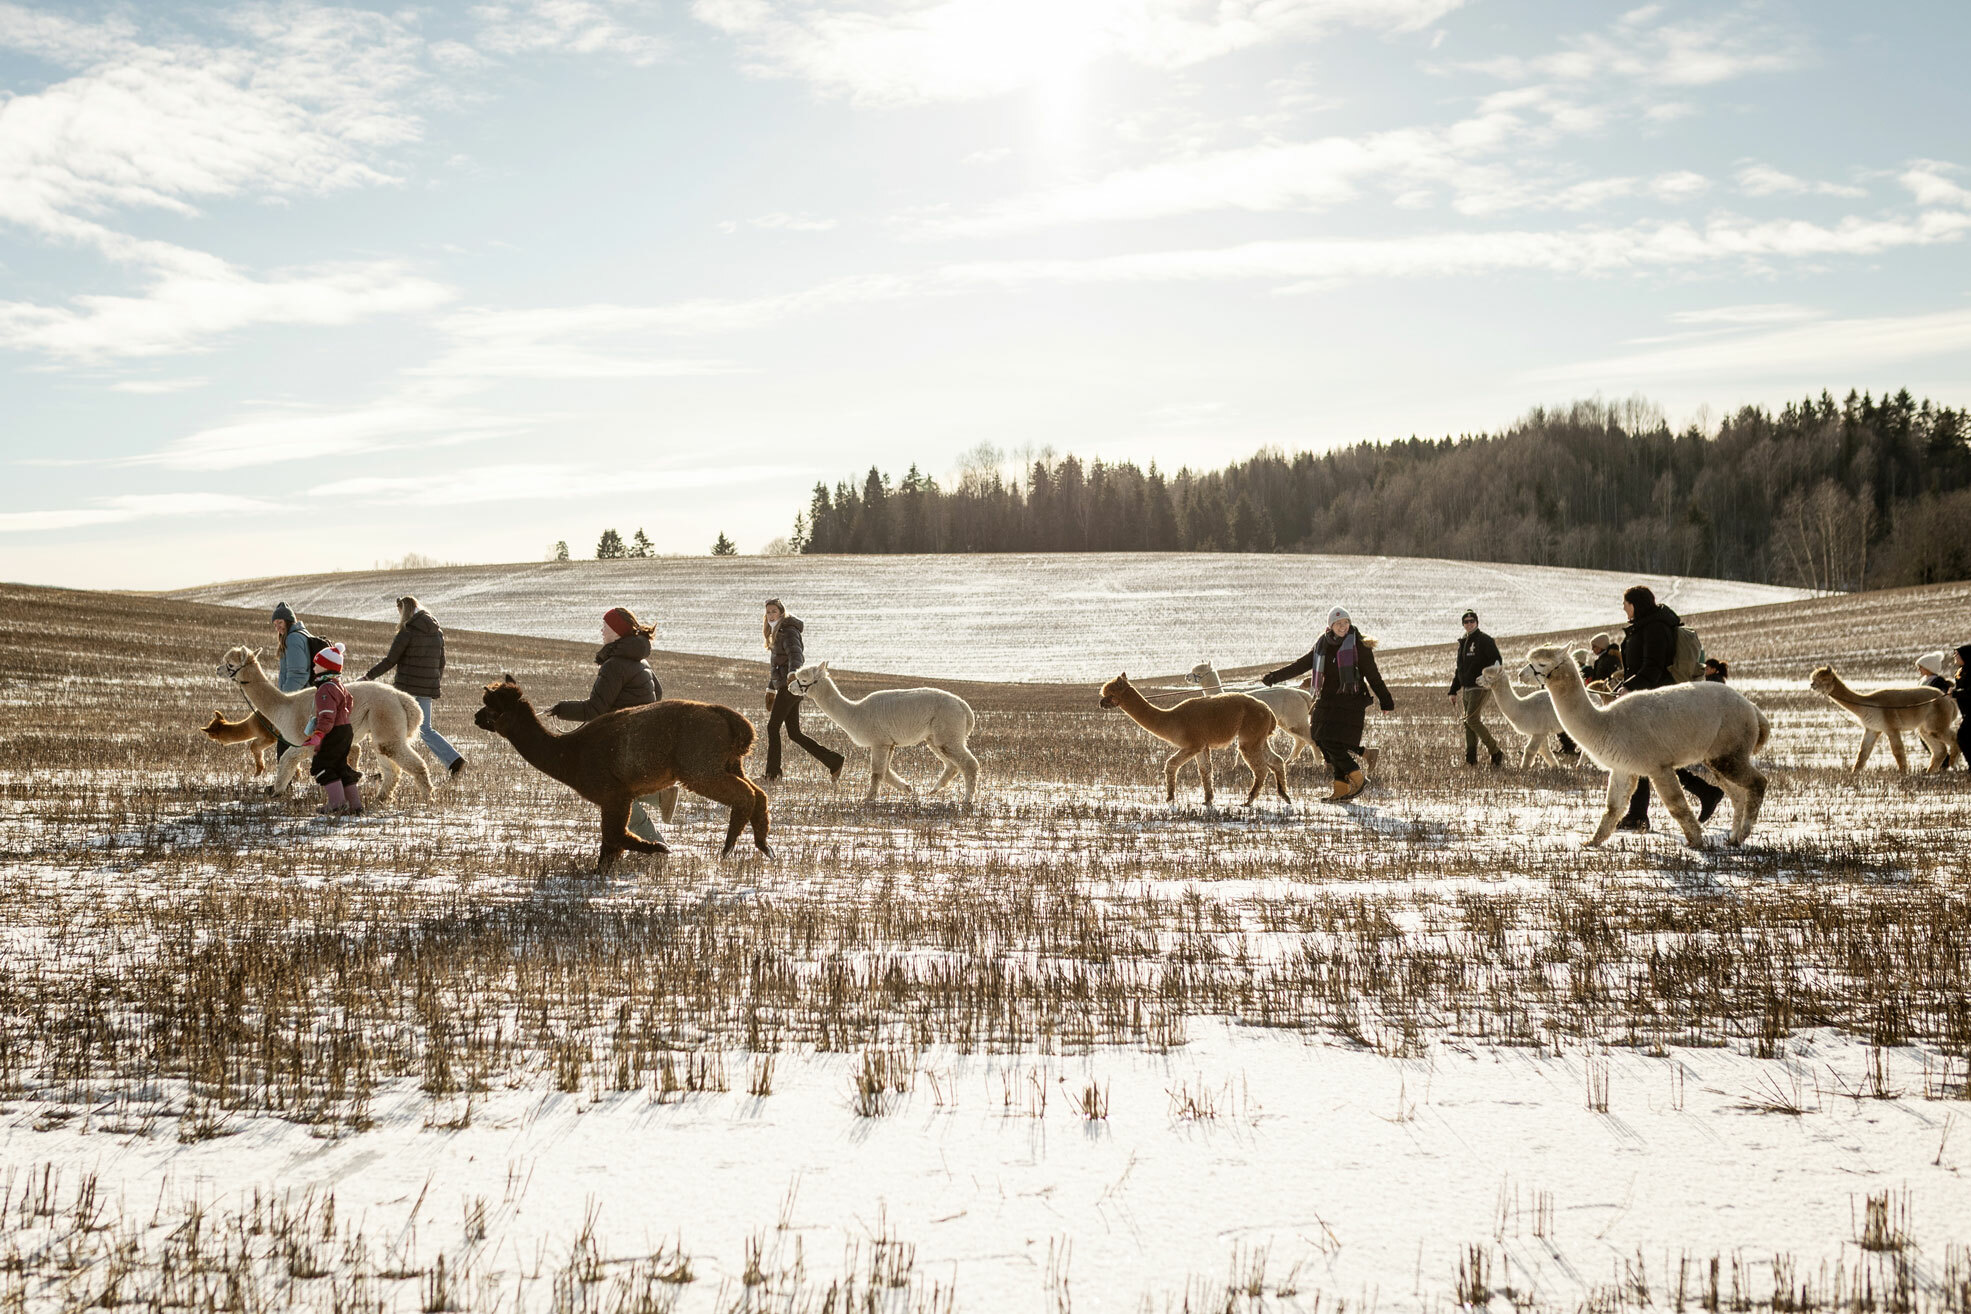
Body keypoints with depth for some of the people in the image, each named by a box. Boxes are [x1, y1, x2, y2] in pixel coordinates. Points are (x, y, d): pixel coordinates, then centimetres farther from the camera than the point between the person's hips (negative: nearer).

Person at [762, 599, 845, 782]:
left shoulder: (789, 632, -11)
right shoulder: (778, 633, 20)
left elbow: (796, 654, -31)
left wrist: (792, 672, -50)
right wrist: (770, 688, 32)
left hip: (789, 686, -10)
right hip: (785, 687, 10)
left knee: (772, 727, -3)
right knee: (794, 734, 6)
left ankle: (772, 772, 4)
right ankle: (833, 761, 6)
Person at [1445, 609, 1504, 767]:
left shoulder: (1484, 640, -7)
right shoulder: (1463, 643, 18)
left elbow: (1497, 661, -15)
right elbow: (1460, 668, 25)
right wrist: (1453, 691, 21)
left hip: (1481, 687, -8)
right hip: (1467, 688, 8)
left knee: (1472, 720, -16)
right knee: (1468, 723, 7)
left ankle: (1496, 752, -8)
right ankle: (1471, 759, 10)